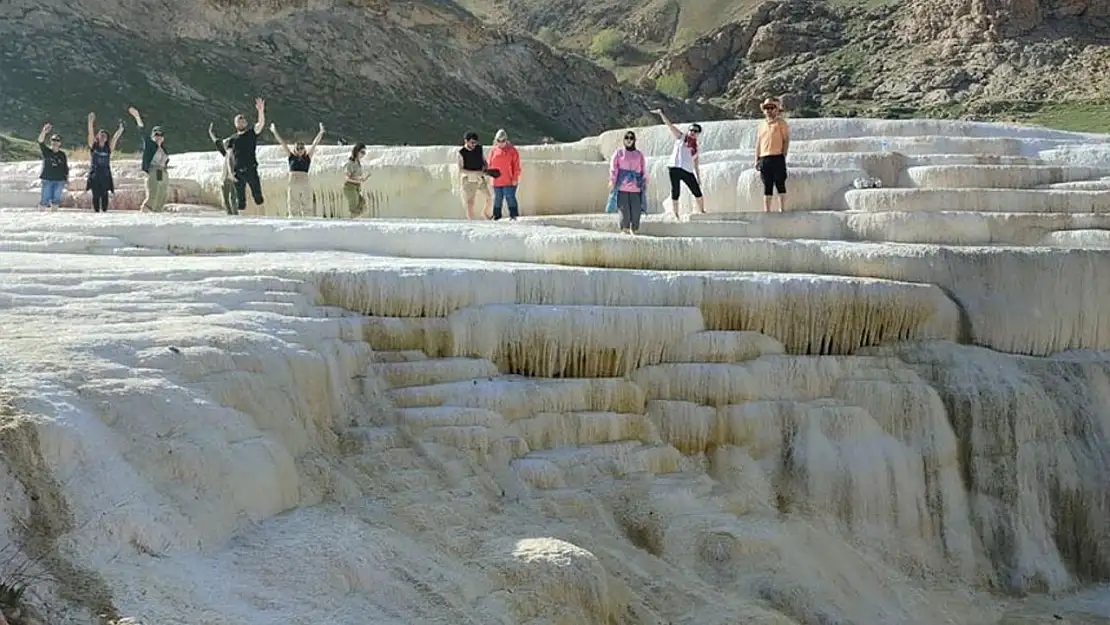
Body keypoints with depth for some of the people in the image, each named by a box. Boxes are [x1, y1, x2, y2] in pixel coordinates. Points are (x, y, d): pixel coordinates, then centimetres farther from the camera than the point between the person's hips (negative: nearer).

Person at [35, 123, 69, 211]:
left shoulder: (62, 155, 8)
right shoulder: (46, 151, 3)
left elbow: (66, 169, 13)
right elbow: (40, 141, -15)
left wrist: (67, 180, 9)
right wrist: (44, 131, -31)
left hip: (59, 181, 1)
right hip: (47, 180, -1)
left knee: (55, 201, 2)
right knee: (44, 200, -4)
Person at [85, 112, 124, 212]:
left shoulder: (109, 148, 9)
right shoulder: (93, 146, 6)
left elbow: (116, 137, 3)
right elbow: (90, 133, -2)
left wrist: (121, 128, -6)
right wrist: (91, 121, -11)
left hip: (105, 176, 1)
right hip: (94, 175, -1)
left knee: (104, 195, -3)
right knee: (96, 196, 0)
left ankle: (104, 211, 1)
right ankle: (96, 212, 5)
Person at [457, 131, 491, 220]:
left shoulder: (479, 148, 1)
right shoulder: (462, 153, -12)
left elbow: (484, 160, 14)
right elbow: (461, 170, -17)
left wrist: (485, 168, -9)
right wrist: (475, 173, -25)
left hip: (480, 179, 4)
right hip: (469, 180, -4)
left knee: (488, 199, 3)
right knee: (470, 203, -4)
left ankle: (485, 213, 30)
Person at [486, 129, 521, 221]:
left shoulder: (512, 150, -1)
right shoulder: (493, 151, 8)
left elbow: (516, 165, -2)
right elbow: (490, 164, 14)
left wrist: (515, 178, -7)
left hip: (509, 181, -3)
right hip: (496, 181, 3)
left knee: (510, 198, -4)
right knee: (497, 198, 9)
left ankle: (513, 215, 2)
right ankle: (496, 215, 19)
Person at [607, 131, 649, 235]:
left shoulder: (639, 154, 15)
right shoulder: (619, 152, 9)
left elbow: (643, 170, 17)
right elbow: (613, 168, 5)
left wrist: (645, 183, 12)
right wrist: (612, 182, -3)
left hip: (635, 188, 2)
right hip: (622, 187, -2)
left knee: (636, 210, -6)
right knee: (624, 209, -7)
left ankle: (633, 230, 5)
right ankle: (624, 230, 0)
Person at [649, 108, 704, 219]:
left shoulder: (695, 147, 18)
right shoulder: (681, 137, 11)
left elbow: (696, 164, 20)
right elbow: (670, 125, 6)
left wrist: (698, 178, 14)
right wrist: (661, 114, -1)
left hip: (688, 171, 4)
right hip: (675, 168, -4)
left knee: (698, 193, 3)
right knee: (675, 193, -3)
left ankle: (702, 212, 16)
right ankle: (675, 215, 1)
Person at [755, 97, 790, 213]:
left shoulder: (781, 123, 2)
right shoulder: (762, 124, 18)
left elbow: (786, 140, -2)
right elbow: (758, 142, 18)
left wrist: (783, 155, -9)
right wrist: (757, 159, 12)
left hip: (777, 157, -5)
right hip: (764, 158, 5)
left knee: (780, 184, -4)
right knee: (767, 186, 6)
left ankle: (782, 209, -1)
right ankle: (766, 210, 9)